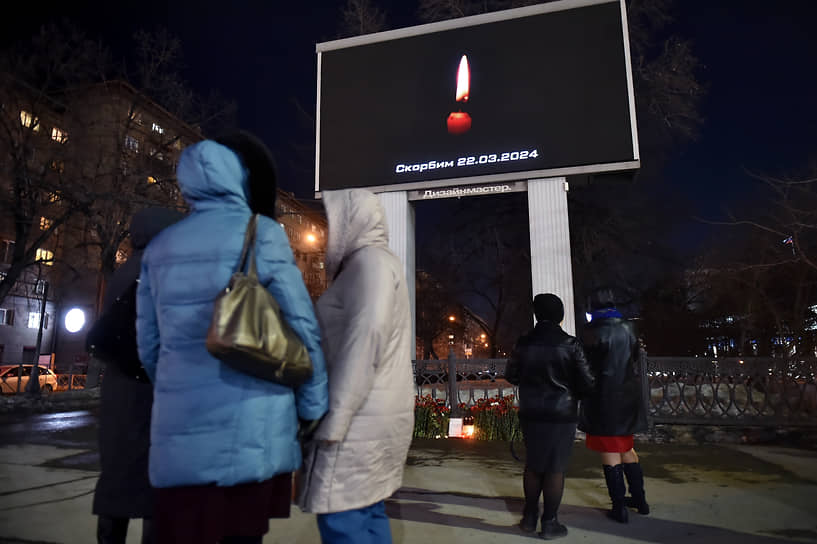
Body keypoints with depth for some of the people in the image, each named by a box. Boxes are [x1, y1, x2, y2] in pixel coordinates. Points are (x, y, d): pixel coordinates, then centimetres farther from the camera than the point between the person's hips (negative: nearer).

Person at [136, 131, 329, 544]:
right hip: (249, 427, -4)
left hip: (179, 431, 4)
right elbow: (302, 329, -6)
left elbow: (148, 346, 14)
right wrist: (313, 408, 4)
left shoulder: (160, 246, 12)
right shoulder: (260, 233, -3)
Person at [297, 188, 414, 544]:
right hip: (376, 417, 10)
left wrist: (333, 421, -21)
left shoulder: (370, 261, -9)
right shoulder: (377, 265, 19)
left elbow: (366, 336, -22)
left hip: (359, 420, -10)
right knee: (368, 512, 14)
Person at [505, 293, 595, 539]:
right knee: (555, 469, 5)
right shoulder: (570, 344, -12)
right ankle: (549, 523, 12)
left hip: (531, 414, 4)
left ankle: (529, 518, 24)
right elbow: (586, 382, -9)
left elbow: (511, 376, 6)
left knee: (533, 466, 16)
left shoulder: (523, 343, -2)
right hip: (561, 415, -3)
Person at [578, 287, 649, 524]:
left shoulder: (593, 331, -14)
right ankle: (639, 499, 29)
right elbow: (636, 360, 13)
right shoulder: (628, 328, 2)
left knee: (610, 453, 3)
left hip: (604, 400, -6)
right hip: (628, 398, 6)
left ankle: (620, 507, 8)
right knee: (626, 449, 20)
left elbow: (585, 366, -10)